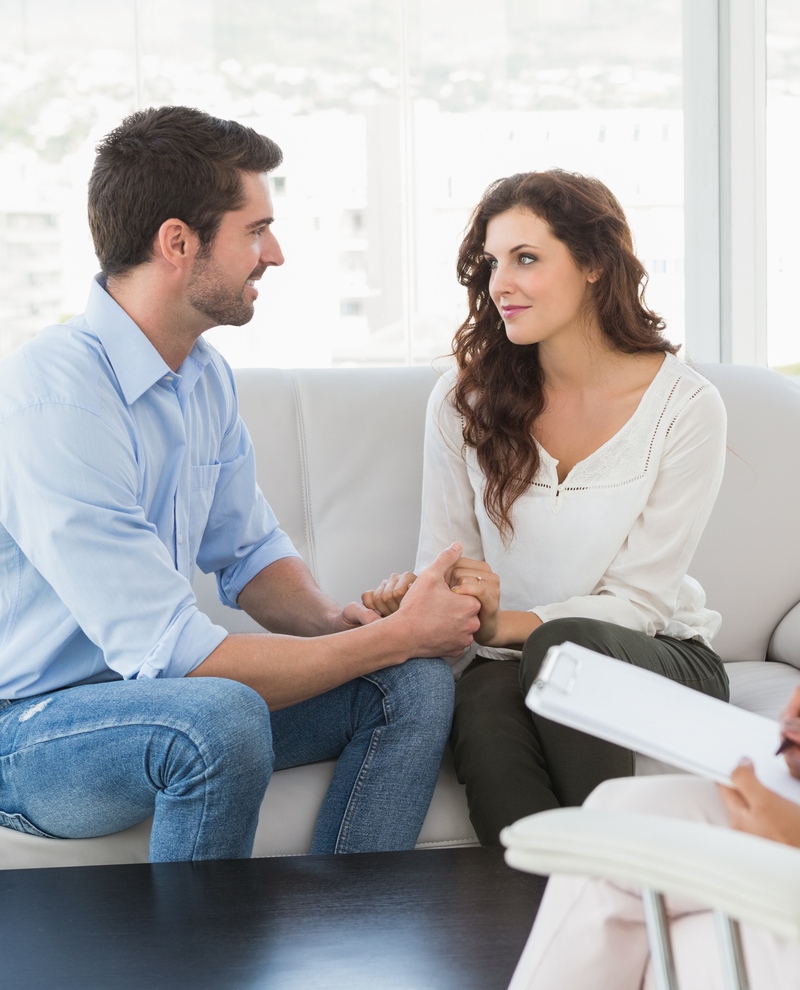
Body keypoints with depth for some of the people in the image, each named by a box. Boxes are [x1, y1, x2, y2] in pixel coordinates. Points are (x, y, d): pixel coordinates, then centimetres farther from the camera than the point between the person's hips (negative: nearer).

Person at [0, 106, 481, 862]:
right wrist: (397, 636, -21)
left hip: (150, 689, 9)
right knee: (220, 716, -37)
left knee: (414, 686, -4)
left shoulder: (204, 375, 4)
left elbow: (249, 552, 15)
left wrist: (333, 621, -9)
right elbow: (171, 655, -29)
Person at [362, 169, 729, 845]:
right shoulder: (464, 399, 1)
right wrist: (415, 600, -20)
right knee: (484, 714, -36)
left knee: (564, 644, -37)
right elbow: (444, 560, 5)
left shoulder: (685, 405, -7)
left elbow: (639, 598, -10)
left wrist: (505, 623, -25)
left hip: (659, 657, -1)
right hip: (510, 663, 1)